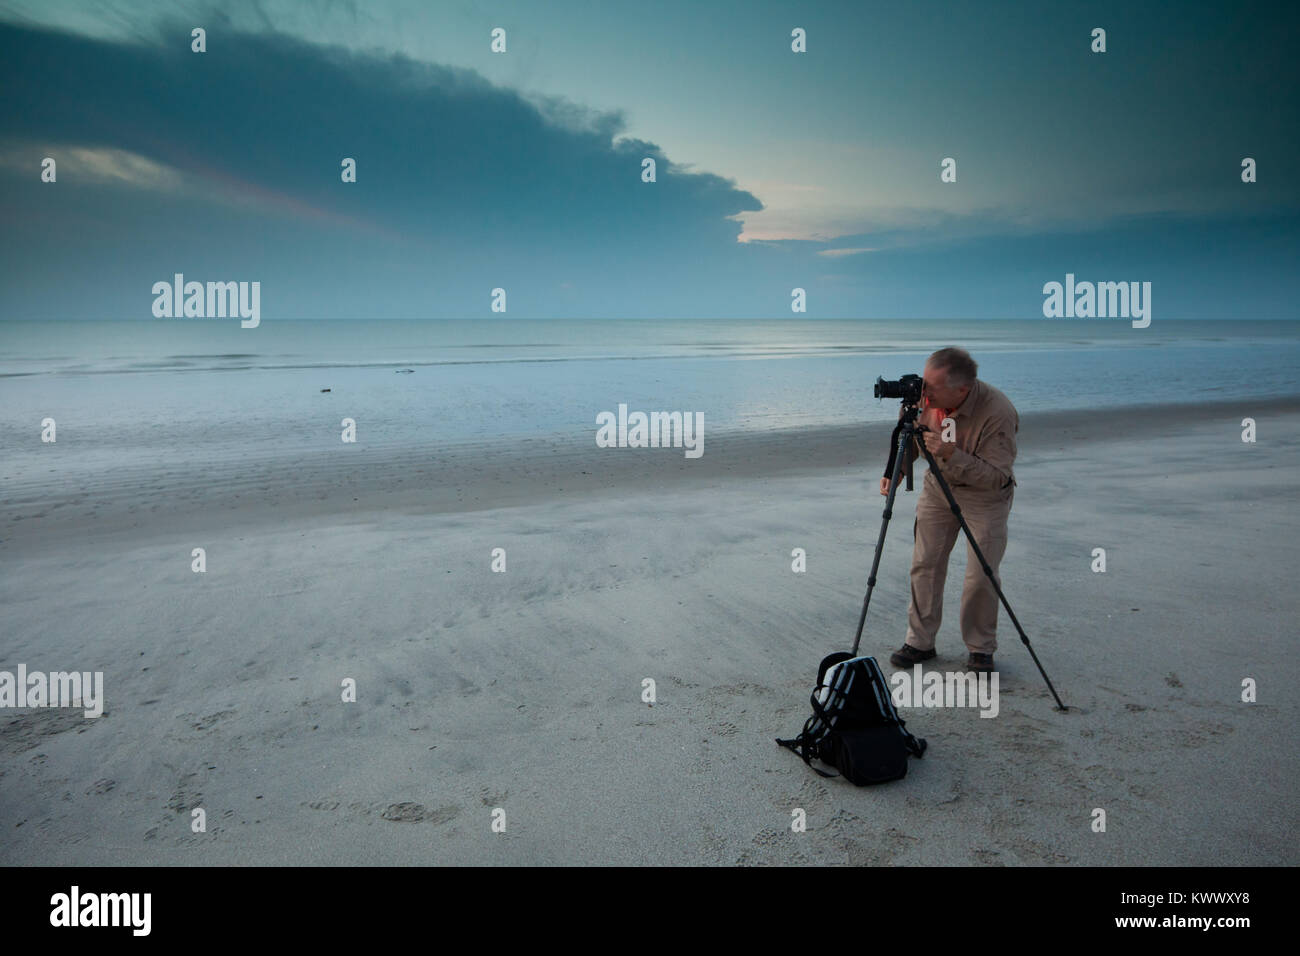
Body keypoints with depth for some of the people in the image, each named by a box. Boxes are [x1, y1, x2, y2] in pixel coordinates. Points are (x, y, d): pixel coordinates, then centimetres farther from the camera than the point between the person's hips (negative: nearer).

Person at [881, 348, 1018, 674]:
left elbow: (997, 476, -31)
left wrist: (951, 455, -42)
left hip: (985, 495, -4)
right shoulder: (922, 397, -18)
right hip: (938, 486, 4)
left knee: (981, 576, -5)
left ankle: (981, 649, 17)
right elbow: (906, 440, 1)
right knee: (925, 564, 5)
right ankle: (920, 641, 19)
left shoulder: (998, 412, -32)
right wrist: (894, 471, -15)